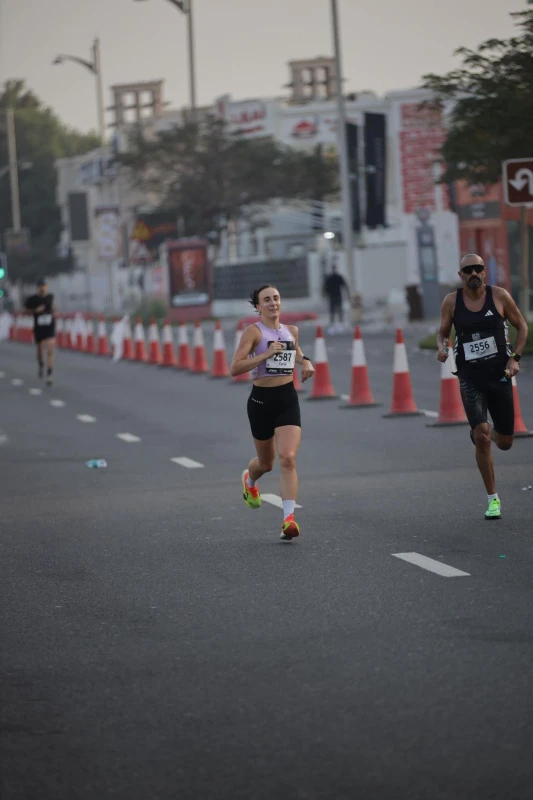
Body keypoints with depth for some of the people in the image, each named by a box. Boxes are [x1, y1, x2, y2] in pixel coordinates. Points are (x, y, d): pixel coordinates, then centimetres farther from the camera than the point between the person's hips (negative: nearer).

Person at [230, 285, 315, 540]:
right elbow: (235, 368, -17)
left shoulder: (291, 330, 8)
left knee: (288, 459, -16)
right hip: (262, 399, -3)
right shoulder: (253, 331, -8)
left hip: (288, 398, 3)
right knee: (266, 463, 15)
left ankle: (289, 518, -19)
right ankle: (249, 480, 52)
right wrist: (266, 354, -25)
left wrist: (305, 361, 10)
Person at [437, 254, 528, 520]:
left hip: (499, 375, 1)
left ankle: (491, 433, 46)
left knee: (505, 443, 7)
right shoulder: (451, 302, -2)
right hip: (470, 378, -1)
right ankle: (493, 499, -3)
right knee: (481, 438, -16)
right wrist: (442, 347, -12)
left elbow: (521, 326, 7)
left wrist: (515, 357, -6)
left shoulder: (499, 296, -4)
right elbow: (443, 332, 12)